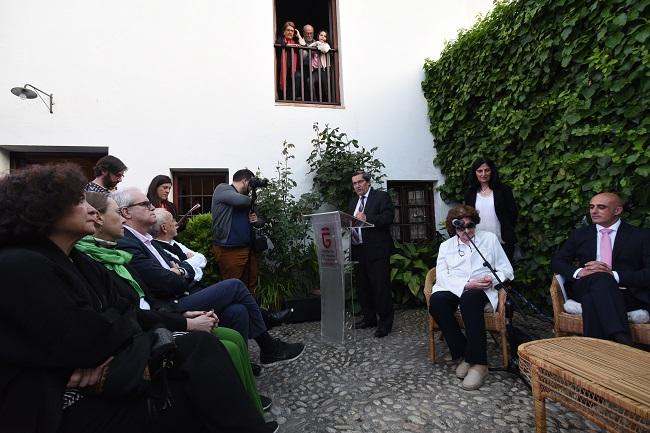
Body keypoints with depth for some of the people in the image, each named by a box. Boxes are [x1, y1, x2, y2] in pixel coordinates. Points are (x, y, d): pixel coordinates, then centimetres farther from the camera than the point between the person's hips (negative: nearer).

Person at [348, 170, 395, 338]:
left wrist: (367, 218, -25)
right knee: (362, 286, 13)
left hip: (377, 250, -7)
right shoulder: (353, 202, 20)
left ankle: (385, 323, 9)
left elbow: (388, 217, -15)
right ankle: (369, 318, 28)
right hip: (358, 250, 7)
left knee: (381, 286, -2)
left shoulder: (382, 196, -1)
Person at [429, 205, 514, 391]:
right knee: (436, 301, -32)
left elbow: (507, 270, 11)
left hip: (481, 290, -1)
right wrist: (466, 284, -18)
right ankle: (461, 354, -17)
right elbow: (441, 276, 0)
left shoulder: (490, 238, 14)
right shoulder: (446, 246, 15)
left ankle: (478, 363, -30)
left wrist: (493, 279, -13)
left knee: (470, 298, -38)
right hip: (453, 289, 2)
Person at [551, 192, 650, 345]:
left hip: (627, 294, -2)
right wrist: (579, 272, -10)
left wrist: (614, 275, -18)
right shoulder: (579, 234, 19)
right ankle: (623, 342, -43)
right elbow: (556, 261, 12)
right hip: (585, 289, 2)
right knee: (600, 277, -35)